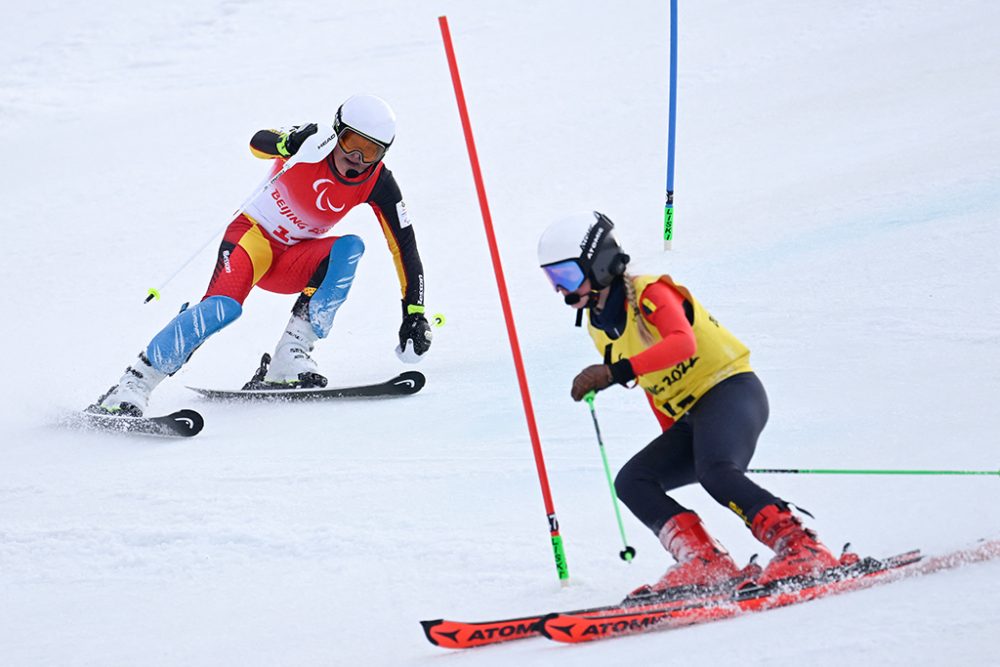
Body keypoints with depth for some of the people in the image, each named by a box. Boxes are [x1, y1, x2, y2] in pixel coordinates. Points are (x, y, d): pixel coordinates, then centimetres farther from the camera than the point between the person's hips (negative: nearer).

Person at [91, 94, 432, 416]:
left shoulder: (378, 183, -10)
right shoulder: (314, 142, -18)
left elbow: (404, 247, -6)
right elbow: (258, 143, -34)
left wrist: (414, 313, -13)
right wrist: (288, 143, -57)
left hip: (293, 261, 4)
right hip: (255, 233, -4)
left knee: (350, 248, -25)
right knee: (224, 306, -31)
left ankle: (292, 354, -26)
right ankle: (133, 385, -26)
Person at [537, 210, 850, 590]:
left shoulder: (649, 294, -13)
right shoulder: (599, 325, 12)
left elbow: (683, 343, -34)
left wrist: (615, 372, -42)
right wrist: (672, 443, 23)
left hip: (731, 390, -9)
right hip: (688, 417, 9)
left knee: (714, 472, -34)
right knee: (632, 483, -9)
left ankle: (802, 549, -34)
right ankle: (704, 562, -23)